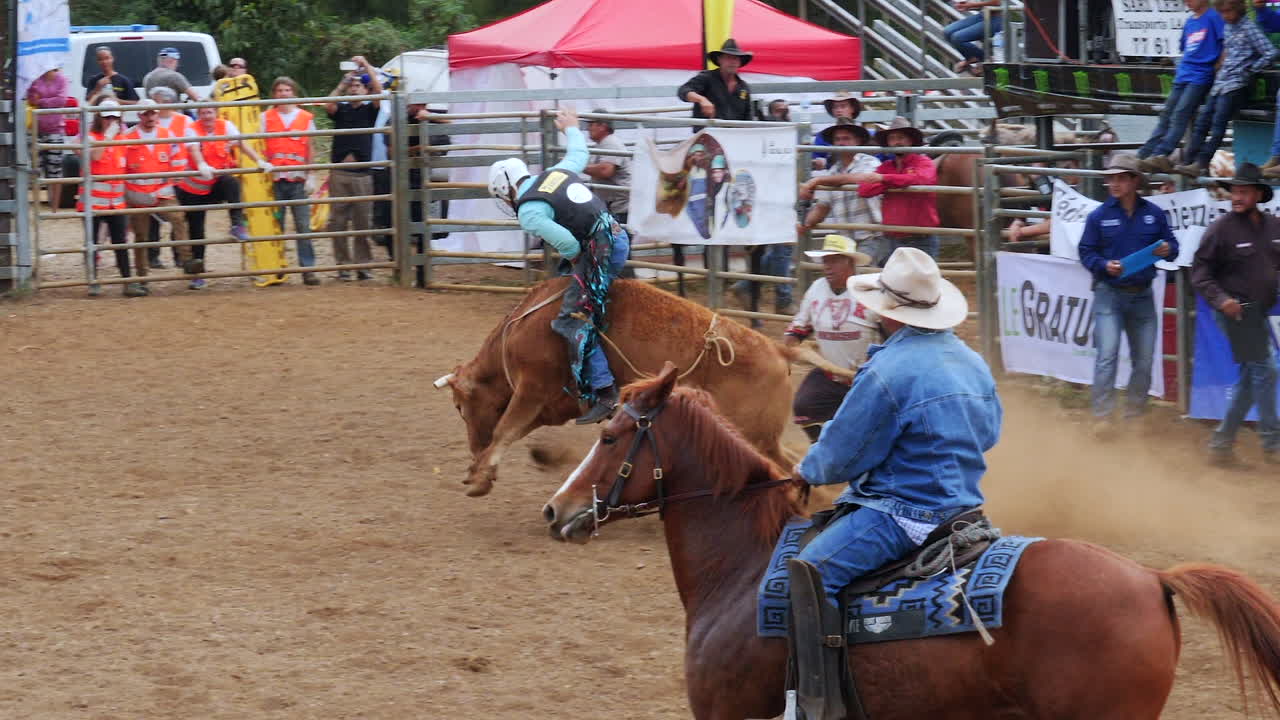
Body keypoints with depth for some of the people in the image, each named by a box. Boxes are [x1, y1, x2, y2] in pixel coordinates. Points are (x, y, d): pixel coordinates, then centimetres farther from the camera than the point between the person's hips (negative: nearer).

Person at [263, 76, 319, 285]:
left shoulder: (306, 118, 8)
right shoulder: (267, 117, 8)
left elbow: (310, 150, 9)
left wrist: (310, 177, 1)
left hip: (297, 179, 0)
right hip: (274, 179, 0)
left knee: (303, 225, -3)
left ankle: (308, 268, -2)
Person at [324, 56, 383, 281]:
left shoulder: (369, 110, 10)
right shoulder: (341, 110, 12)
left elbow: (379, 90, -5)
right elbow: (329, 105, -9)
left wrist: (366, 65, -3)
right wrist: (342, 83, -6)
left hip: (362, 175, -1)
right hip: (339, 173, 1)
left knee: (363, 223, 0)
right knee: (338, 222, -1)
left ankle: (363, 265, 5)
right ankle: (343, 265, 4)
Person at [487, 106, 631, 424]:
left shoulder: (529, 213, -9)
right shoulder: (557, 172, 14)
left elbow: (565, 242, -20)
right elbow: (579, 155, 36)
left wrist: (576, 260, 1)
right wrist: (571, 129, 55)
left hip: (600, 250, -9)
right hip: (619, 236, 9)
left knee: (576, 320, -8)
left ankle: (602, 393, -16)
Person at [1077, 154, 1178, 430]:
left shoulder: (1153, 214, 1)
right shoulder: (1099, 216, -5)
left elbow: (1172, 245, 8)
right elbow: (1086, 252, -2)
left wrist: (1167, 249, -15)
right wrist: (1104, 265, -20)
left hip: (1142, 295, 3)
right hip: (1109, 295, -3)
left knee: (1144, 359, 9)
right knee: (1107, 355, -13)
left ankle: (1134, 412, 24)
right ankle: (1102, 415, -11)